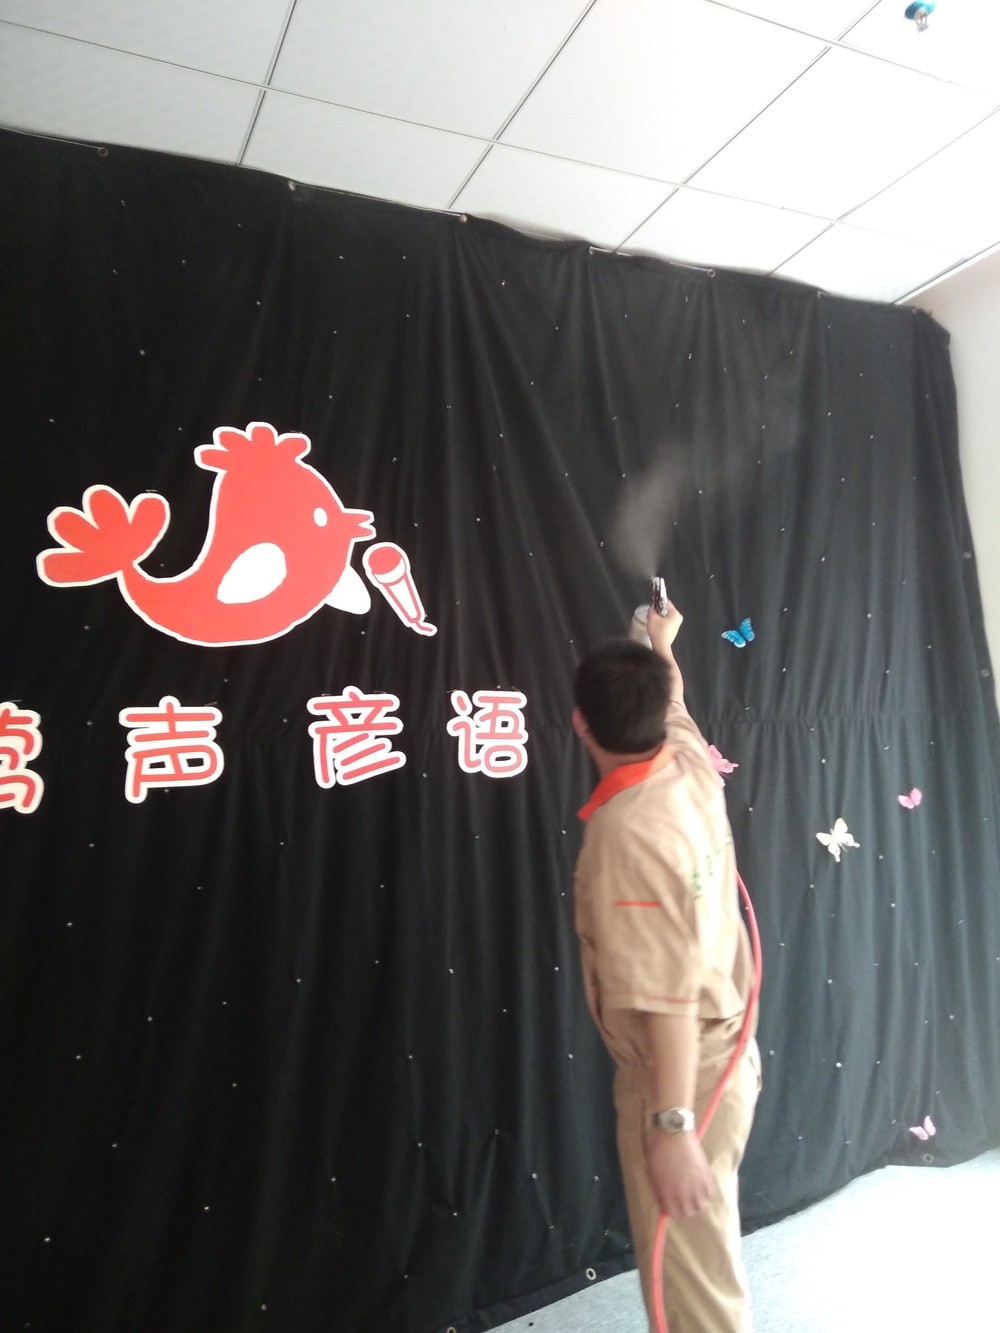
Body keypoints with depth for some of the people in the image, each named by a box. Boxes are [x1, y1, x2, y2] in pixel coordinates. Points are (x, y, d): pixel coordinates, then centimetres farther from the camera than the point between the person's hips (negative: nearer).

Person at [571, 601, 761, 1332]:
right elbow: (676, 707, 19)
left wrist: (672, 1125, -25)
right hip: (723, 1055, 9)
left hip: (682, 1080, -9)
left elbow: (667, 994, -31)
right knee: (702, 1256, 26)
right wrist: (662, 644, 36)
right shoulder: (694, 770, -5)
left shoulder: (628, 831, -30)